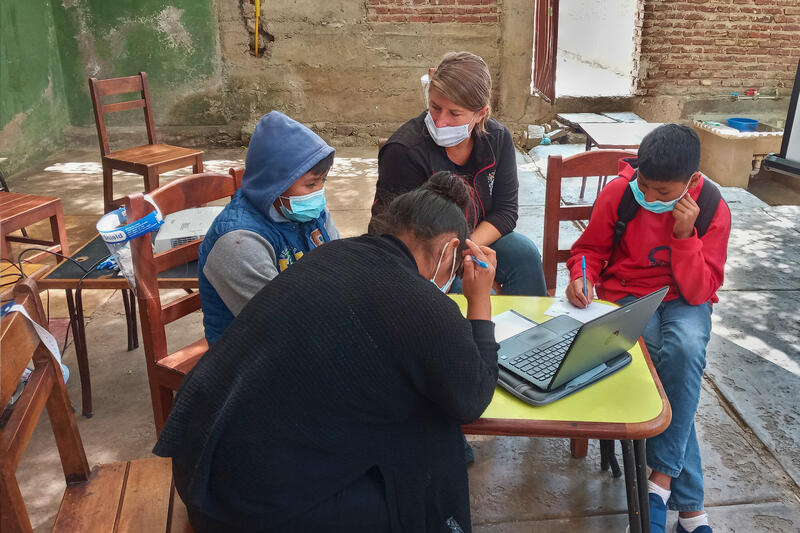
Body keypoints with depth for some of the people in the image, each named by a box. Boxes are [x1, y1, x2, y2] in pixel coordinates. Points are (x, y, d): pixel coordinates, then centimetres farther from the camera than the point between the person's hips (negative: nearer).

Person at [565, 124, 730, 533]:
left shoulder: (712, 209, -9)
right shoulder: (617, 194, -10)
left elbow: (700, 292, -11)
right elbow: (590, 249, 5)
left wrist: (685, 235, -23)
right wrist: (583, 277, -17)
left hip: (684, 301, 1)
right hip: (628, 295, 0)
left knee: (685, 350, -35)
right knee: (655, 357, -30)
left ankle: (661, 474, -21)